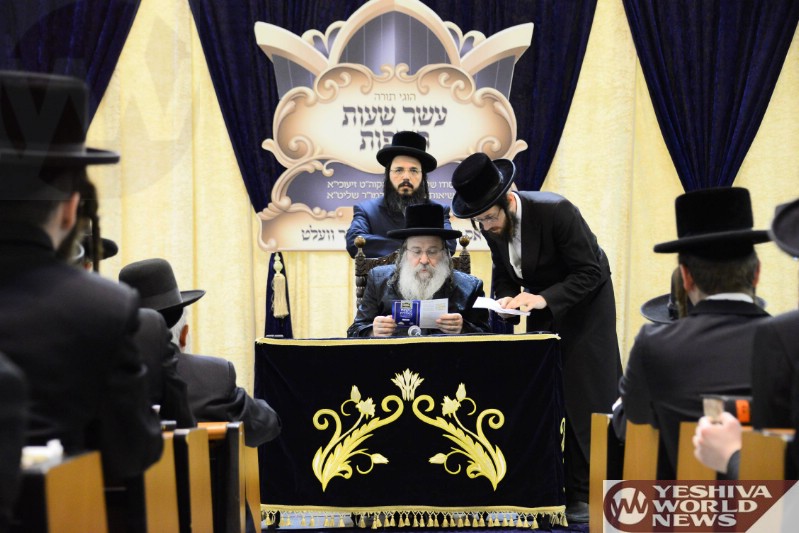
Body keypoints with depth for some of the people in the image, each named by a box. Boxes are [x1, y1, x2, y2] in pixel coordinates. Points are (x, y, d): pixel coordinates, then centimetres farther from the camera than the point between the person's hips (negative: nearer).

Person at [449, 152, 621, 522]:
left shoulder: (556, 211, -31)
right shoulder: (491, 225, -12)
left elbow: (590, 272, -26)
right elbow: (503, 274, 3)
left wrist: (544, 298, -36)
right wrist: (506, 299, -18)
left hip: (585, 303, -6)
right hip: (542, 307, 6)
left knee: (585, 397, -5)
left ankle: (584, 493, 2)